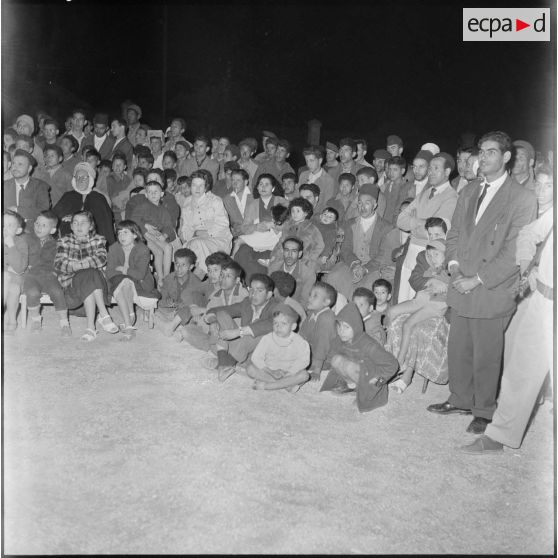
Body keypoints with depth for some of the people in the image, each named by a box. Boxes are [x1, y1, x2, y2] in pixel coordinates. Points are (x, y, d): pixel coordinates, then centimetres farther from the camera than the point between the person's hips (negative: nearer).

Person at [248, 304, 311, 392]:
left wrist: (287, 372, -27)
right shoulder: (266, 339, -9)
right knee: (250, 369, -24)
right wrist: (271, 372, -21)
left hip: (289, 373, -1)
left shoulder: (299, 342, -10)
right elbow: (256, 358, -12)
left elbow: (302, 361, -16)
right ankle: (287, 384, -26)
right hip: (269, 371, 1)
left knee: (304, 375, -29)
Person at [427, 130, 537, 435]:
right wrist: (453, 265, -3)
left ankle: (484, 412, 22)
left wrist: (477, 280, -15)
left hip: (492, 293, -6)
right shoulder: (468, 193, 13)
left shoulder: (522, 198, -9)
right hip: (462, 289, 6)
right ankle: (461, 399, 33)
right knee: (457, 350, 14)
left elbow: (514, 253, -14)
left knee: (486, 357, 5)